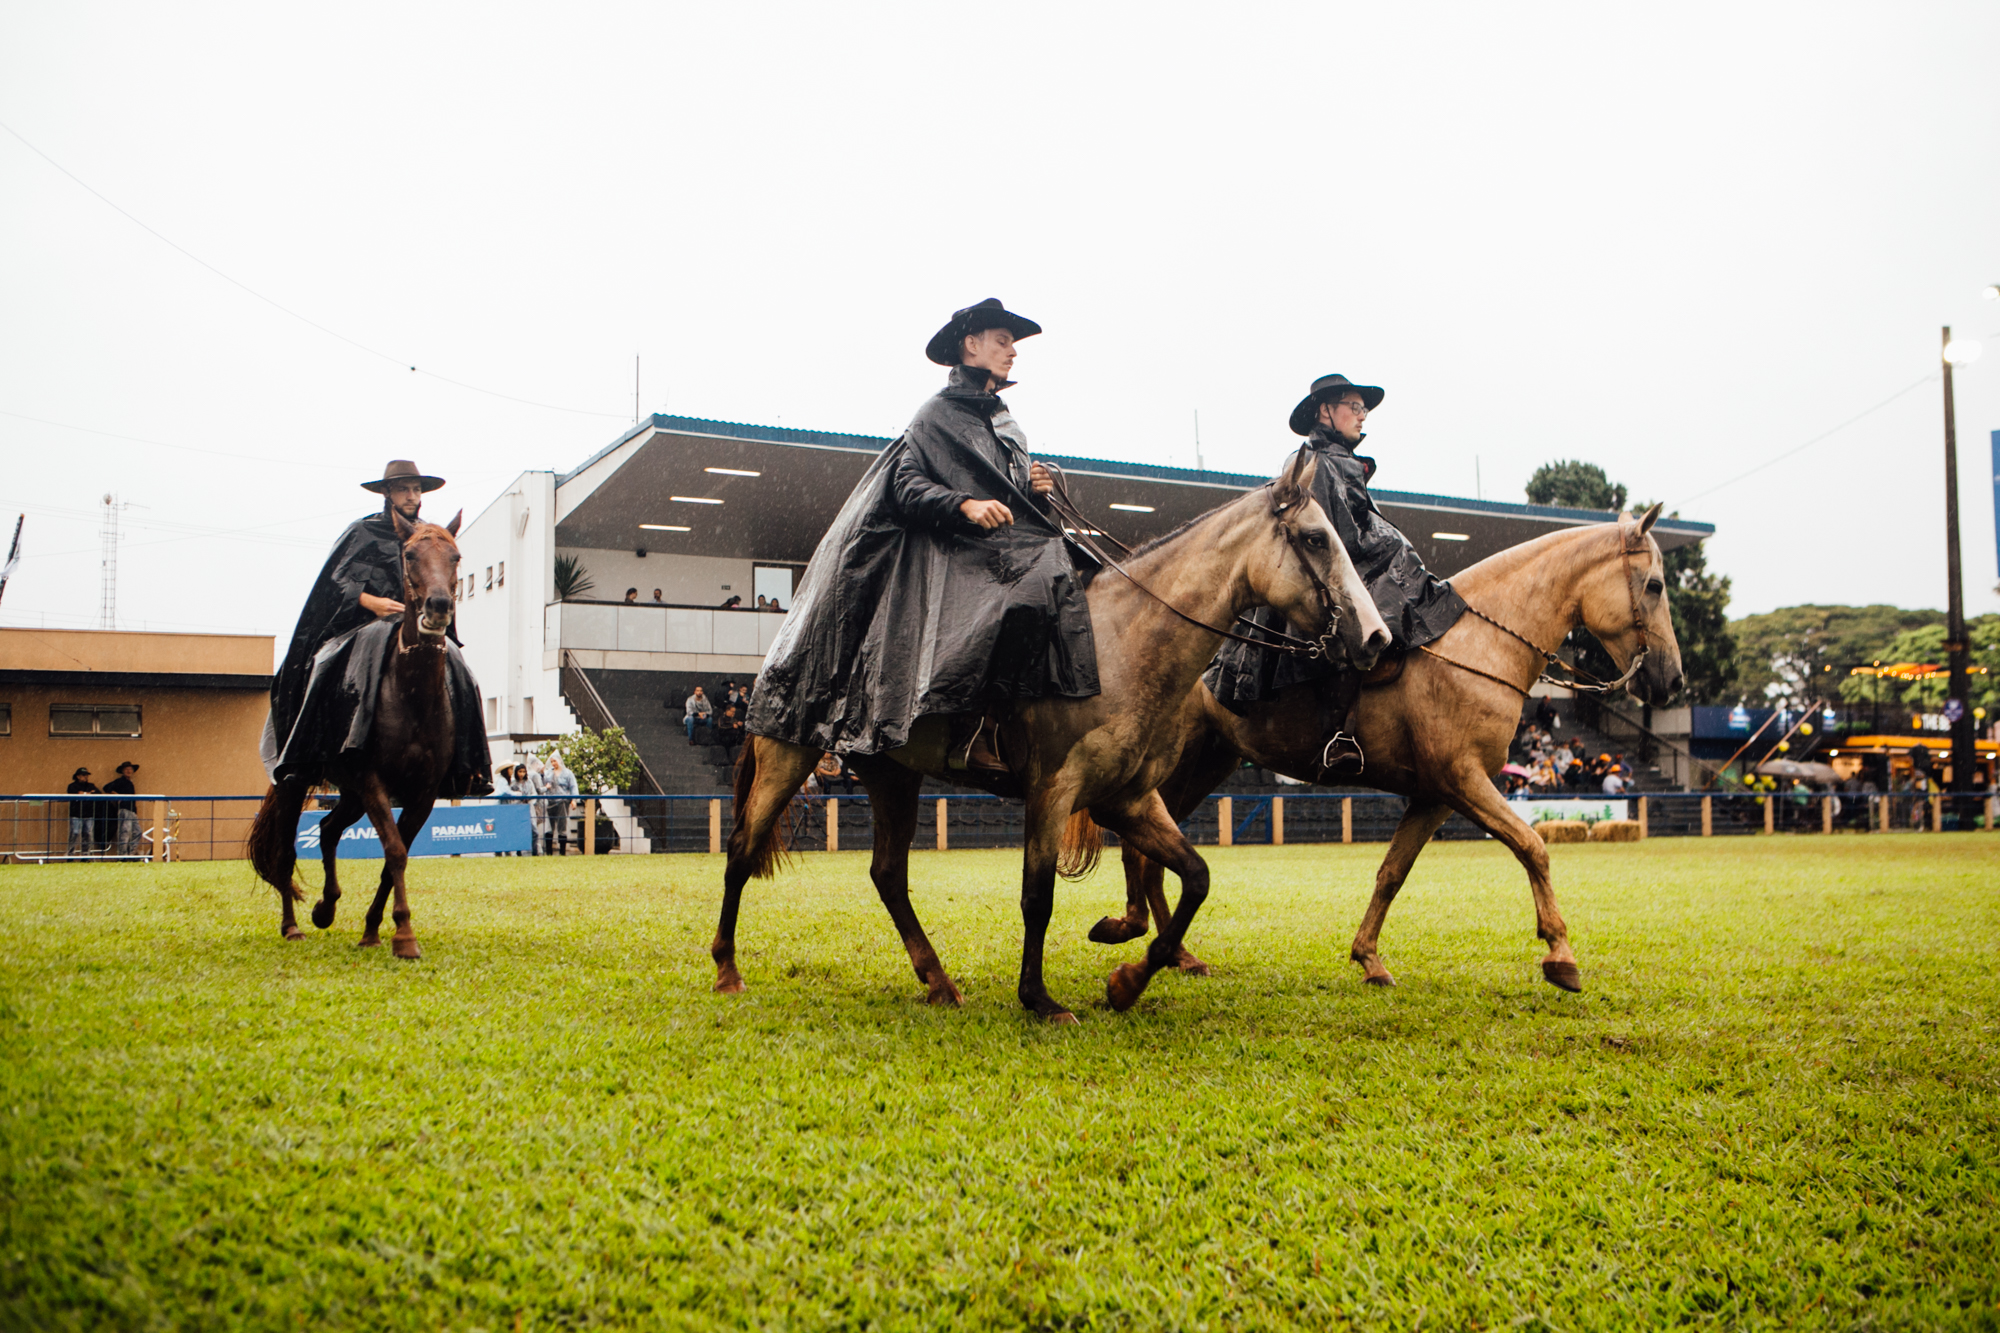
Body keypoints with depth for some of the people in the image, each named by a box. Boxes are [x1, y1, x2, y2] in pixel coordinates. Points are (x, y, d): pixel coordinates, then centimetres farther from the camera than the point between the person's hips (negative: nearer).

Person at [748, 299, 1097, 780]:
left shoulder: (1006, 423, 26)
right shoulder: (938, 413, 4)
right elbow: (907, 486, -8)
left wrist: (1036, 487, 10)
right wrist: (965, 505, -24)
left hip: (1012, 547, 8)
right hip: (955, 549, -8)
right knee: (1021, 600, -36)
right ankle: (974, 731, -29)